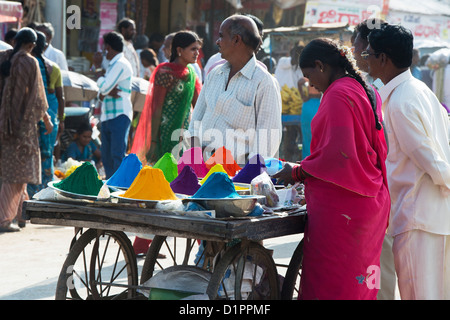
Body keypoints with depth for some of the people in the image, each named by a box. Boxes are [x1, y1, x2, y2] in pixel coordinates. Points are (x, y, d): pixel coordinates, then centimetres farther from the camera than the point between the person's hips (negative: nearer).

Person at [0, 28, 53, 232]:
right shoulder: (29, 62, -13)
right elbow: (36, 96, -10)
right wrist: (47, 120, 2)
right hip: (22, 121, -6)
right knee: (17, 170, -1)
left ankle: (22, 213, 29)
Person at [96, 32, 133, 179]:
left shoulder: (121, 64, -9)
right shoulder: (114, 65, 22)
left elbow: (105, 87, -18)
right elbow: (101, 93, 17)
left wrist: (100, 79, 3)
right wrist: (108, 92, -6)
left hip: (120, 115, -10)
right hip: (107, 116, 10)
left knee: (117, 154, -14)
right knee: (106, 154, 10)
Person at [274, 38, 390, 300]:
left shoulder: (338, 96, -14)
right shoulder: (367, 92, 14)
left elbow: (336, 155, -20)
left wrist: (298, 173, -6)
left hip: (341, 207, -9)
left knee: (329, 283, -4)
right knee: (358, 279, 12)